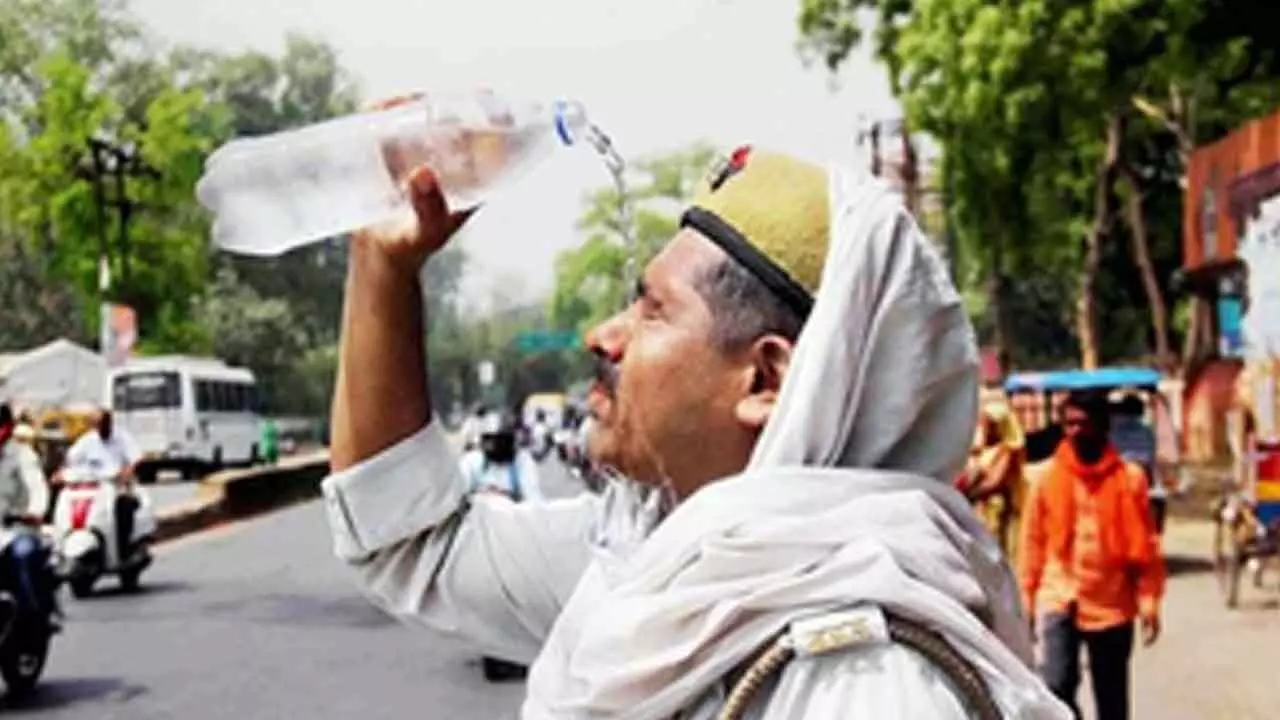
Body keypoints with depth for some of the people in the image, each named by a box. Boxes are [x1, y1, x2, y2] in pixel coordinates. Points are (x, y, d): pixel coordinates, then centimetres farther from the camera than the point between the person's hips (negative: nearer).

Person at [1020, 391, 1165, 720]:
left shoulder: (1129, 477, -3)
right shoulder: (1045, 475, -1)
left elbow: (1145, 546, 0)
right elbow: (1033, 542, 5)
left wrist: (1149, 602, -5)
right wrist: (1027, 599, 5)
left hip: (1112, 603, 0)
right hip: (1059, 598, 0)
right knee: (1056, 684, -16)